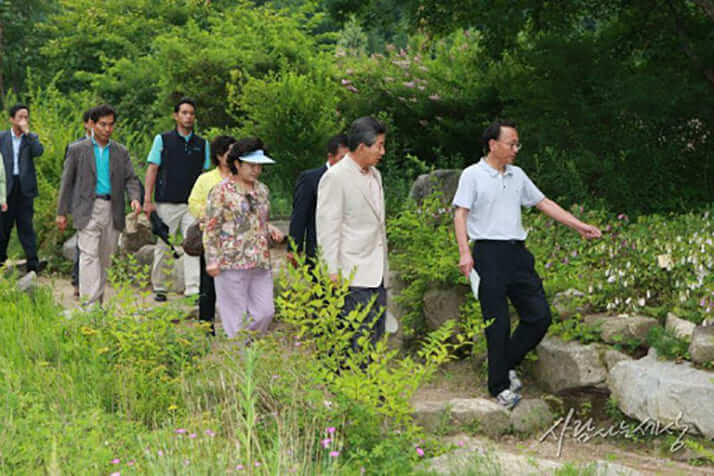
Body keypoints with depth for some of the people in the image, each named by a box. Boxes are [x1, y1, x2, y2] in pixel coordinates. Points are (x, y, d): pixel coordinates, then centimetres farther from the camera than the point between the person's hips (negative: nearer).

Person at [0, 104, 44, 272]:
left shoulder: (32, 137, 8)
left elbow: (39, 151, -13)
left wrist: (26, 132, -14)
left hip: (25, 187, 0)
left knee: (26, 225, -2)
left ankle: (32, 261, -3)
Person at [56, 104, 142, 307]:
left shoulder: (121, 152, 12)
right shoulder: (77, 149, 4)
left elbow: (130, 178, 8)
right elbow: (67, 182, 5)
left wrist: (135, 198, -13)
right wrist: (62, 212, 3)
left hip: (112, 211, 3)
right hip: (88, 210, -3)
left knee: (105, 258, 8)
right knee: (89, 255, -12)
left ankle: (100, 300, 18)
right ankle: (88, 302, -18)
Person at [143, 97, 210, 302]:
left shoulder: (202, 144, 11)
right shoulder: (162, 139, 3)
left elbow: (206, 173, 14)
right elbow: (152, 169, 1)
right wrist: (147, 200, -6)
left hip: (192, 204, 2)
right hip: (166, 202, -2)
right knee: (162, 246, 4)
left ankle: (193, 287, -14)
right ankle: (159, 287, 15)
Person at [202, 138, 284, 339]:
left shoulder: (262, 190, 14)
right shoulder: (222, 190, -5)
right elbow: (211, 227, -6)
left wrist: (271, 230, 4)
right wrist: (212, 260, -12)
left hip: (260, 262, 6)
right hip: (232, 262, -6)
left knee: (265, 311, 4)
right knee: (237, 316, -1)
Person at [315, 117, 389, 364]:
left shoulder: (375, 174, 16)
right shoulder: (335, 177, -10)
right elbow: (327, 226, -12)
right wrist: (332, 271, -16)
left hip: (377, 272, 8)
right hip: (353, 273, -8)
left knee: (375, 335, 9)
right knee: (357, 338, -10)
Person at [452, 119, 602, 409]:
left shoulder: (517, 175, 15)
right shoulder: (473, 175, -3)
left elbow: (544, 203, 20)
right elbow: (460, 214, -7)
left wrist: (579, 226, 16)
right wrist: (465, 253, -18)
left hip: (517, 253, 6)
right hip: (489, 254, -6)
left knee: (539, 315, 3)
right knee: (498, 324, -2)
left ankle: (506, 364, 22)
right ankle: (500, 386, 10)